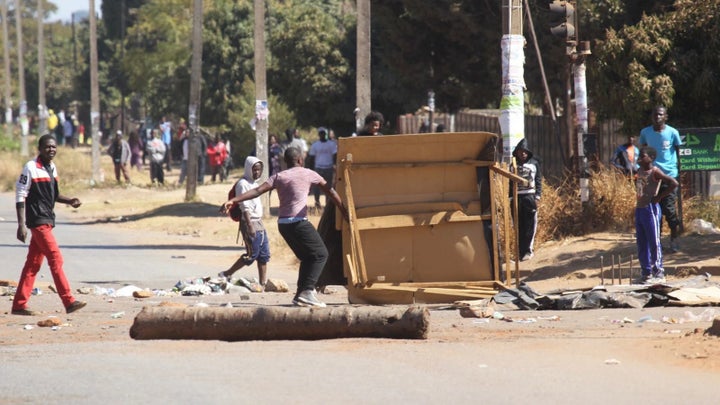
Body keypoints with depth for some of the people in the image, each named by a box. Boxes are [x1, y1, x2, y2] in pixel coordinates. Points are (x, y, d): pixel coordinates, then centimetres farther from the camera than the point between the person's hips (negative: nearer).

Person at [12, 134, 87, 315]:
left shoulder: (52, 168, 13)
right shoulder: (31, 168, -10)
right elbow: (20, 195, -12)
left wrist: (69, 201, 6)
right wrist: (21, 224, -17)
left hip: (47, 220, 8)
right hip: (37, 220, -8)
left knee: (33, 263, 8)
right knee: (56, 259, -11)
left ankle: (19, 305, 11)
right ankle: (69, 301, -11)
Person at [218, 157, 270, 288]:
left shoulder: (254, 183, 16)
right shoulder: (243, 184, -13)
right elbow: (245, 207, -19)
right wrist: (250, 226, -25)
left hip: (259, 222, 9)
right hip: (250, 223, -9)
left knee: (264, 255, 6)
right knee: (252, 254, -8)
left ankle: (263, 284, 9)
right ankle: (226, 275, 1)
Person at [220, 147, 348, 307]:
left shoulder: (278, 177, 12)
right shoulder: (307, 174, 5)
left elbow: (258, 191, -1)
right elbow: (329, 190, 12)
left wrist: (233, 200, -6)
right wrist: (343, 210, 22)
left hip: (283, 224, 6)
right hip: (298, 222, -6)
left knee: (307, 257, 19)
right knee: (320, 254, 1)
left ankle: (301, 294, 11)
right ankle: (307, 292, -15)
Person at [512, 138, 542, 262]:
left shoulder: (534, 163, 7)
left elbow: (539, 181, 7)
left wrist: (537, 196, -2)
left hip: (530, 196, -1)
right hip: (517, 197, 1)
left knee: (530, 225, -3)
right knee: (519, 226, 1)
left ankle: (527, 250, 1)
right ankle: (521, 250, 5)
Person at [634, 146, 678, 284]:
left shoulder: (655, 172, -11)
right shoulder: (640, 171, 11)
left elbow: (673, 183, -20)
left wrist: (659, 197, -15)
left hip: (651, 209, -8)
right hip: (639, 209, 8)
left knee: (654, 242, -4)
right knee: (642, 244, 11)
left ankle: (658, 273, 1)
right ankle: (645, 273, 17)